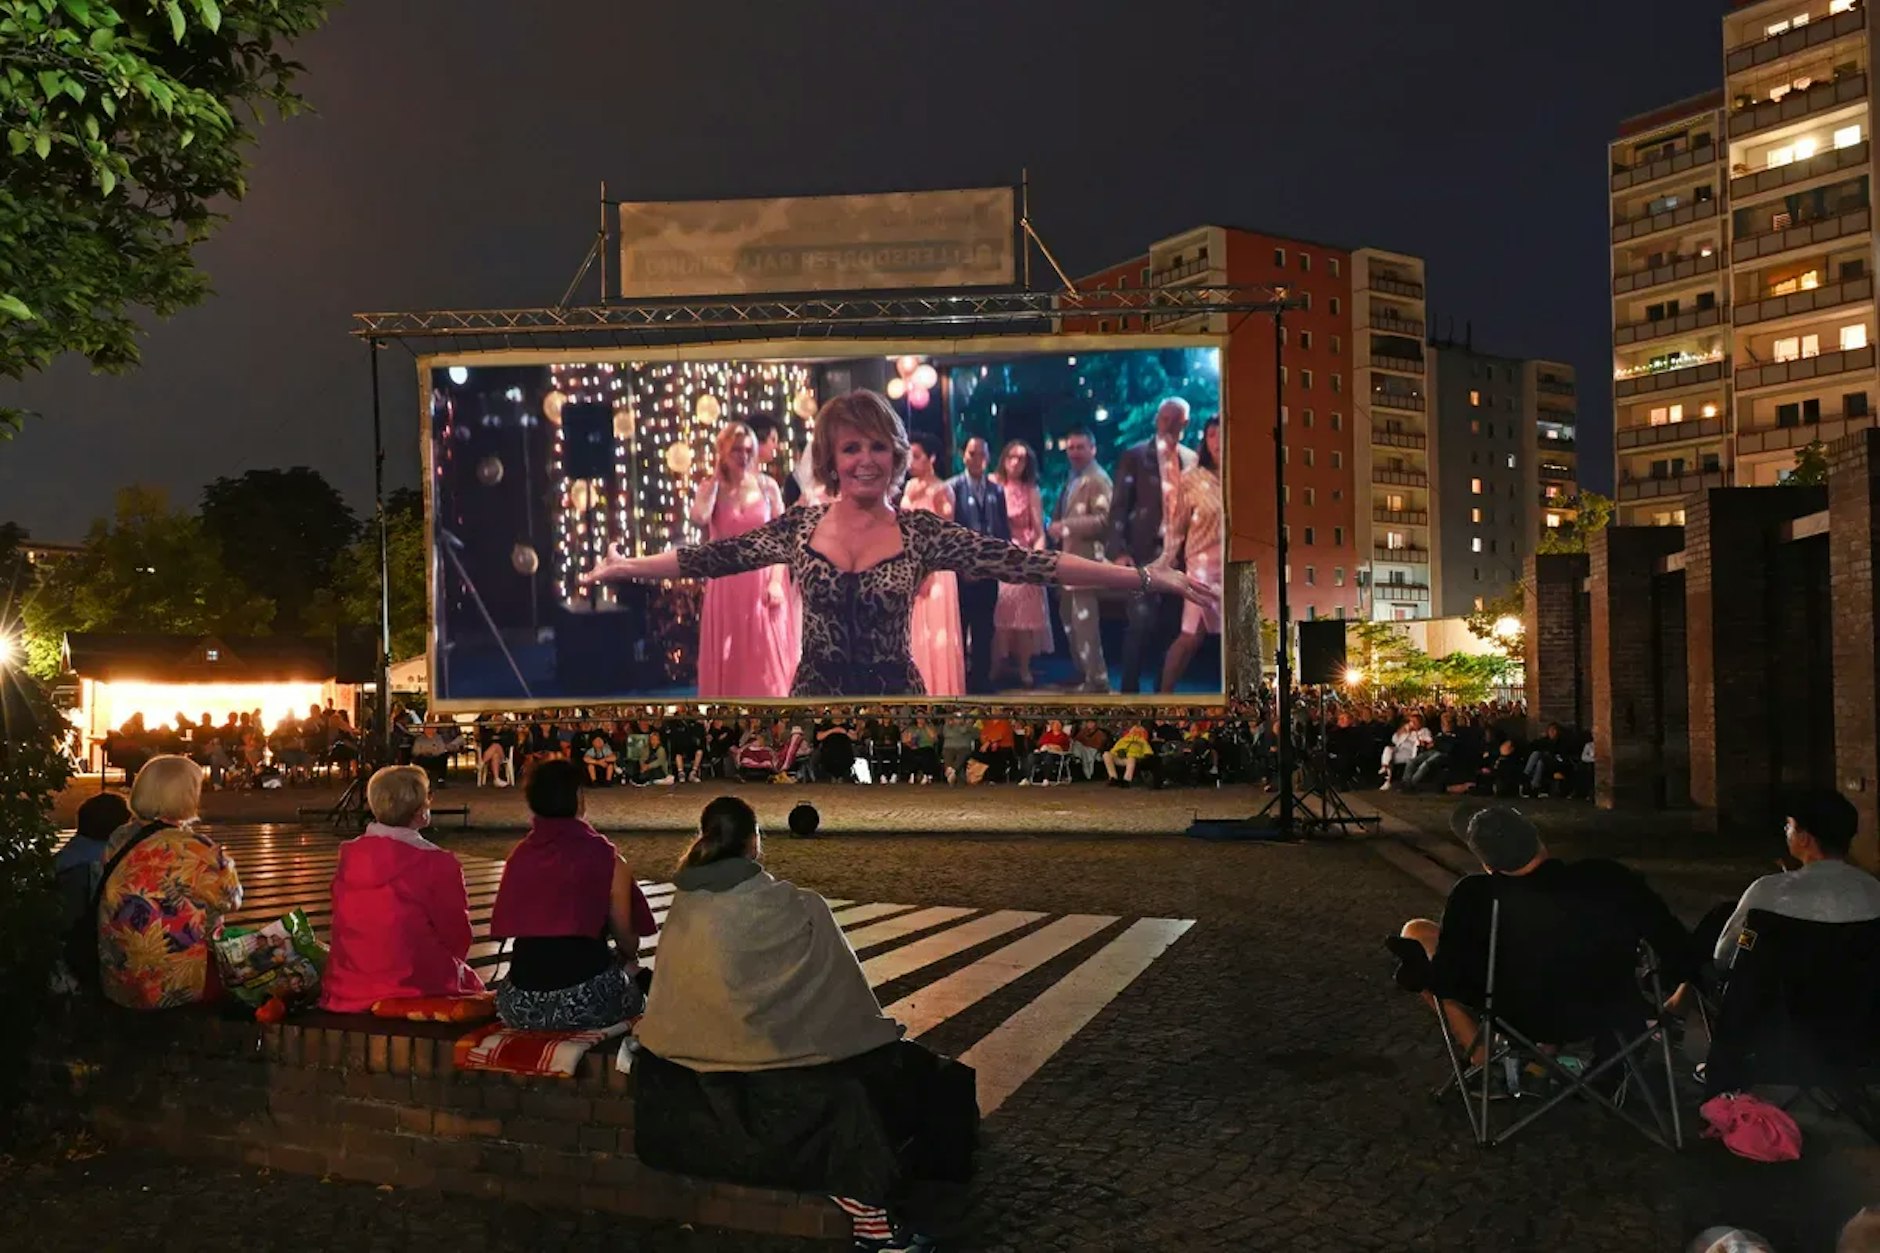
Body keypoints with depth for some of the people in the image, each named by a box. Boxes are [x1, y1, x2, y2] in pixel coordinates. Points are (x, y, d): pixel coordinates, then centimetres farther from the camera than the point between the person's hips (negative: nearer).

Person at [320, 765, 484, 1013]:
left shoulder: (347, 856, -1)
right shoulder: (439, 864, -17)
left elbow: (348, 929, 10)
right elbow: (457, 938, -7)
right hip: (418, 991, -5)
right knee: (470, 982, 24)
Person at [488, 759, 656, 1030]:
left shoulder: (520, 855, 6)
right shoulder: (605, 856, -5)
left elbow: (507, 928, 16)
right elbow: (626, 938, 2)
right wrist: (629, 960, 25)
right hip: (586, 1004, -3)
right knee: (635, 985, 26)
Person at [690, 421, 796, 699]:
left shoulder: (768, 486, 1)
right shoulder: (711, 488, 2)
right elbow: (698, 519, -20)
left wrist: (776, 580, -10)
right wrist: (716, 478, -9)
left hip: (763, 581, -1)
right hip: (726, 584, 1)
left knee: (766, 658, 1)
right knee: (729, 659, 6)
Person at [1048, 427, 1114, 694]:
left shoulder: (1098, 480, -11)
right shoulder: (1071, 480, 18)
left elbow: (1104, 520, -22)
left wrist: (1065, 526, -21)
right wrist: (1055, 528, 7)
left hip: (1085, 560, -10)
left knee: (1084, 622, -10)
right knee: (1070, 621, 17)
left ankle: (1097, 681, -3)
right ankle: (1083, 675, 29)